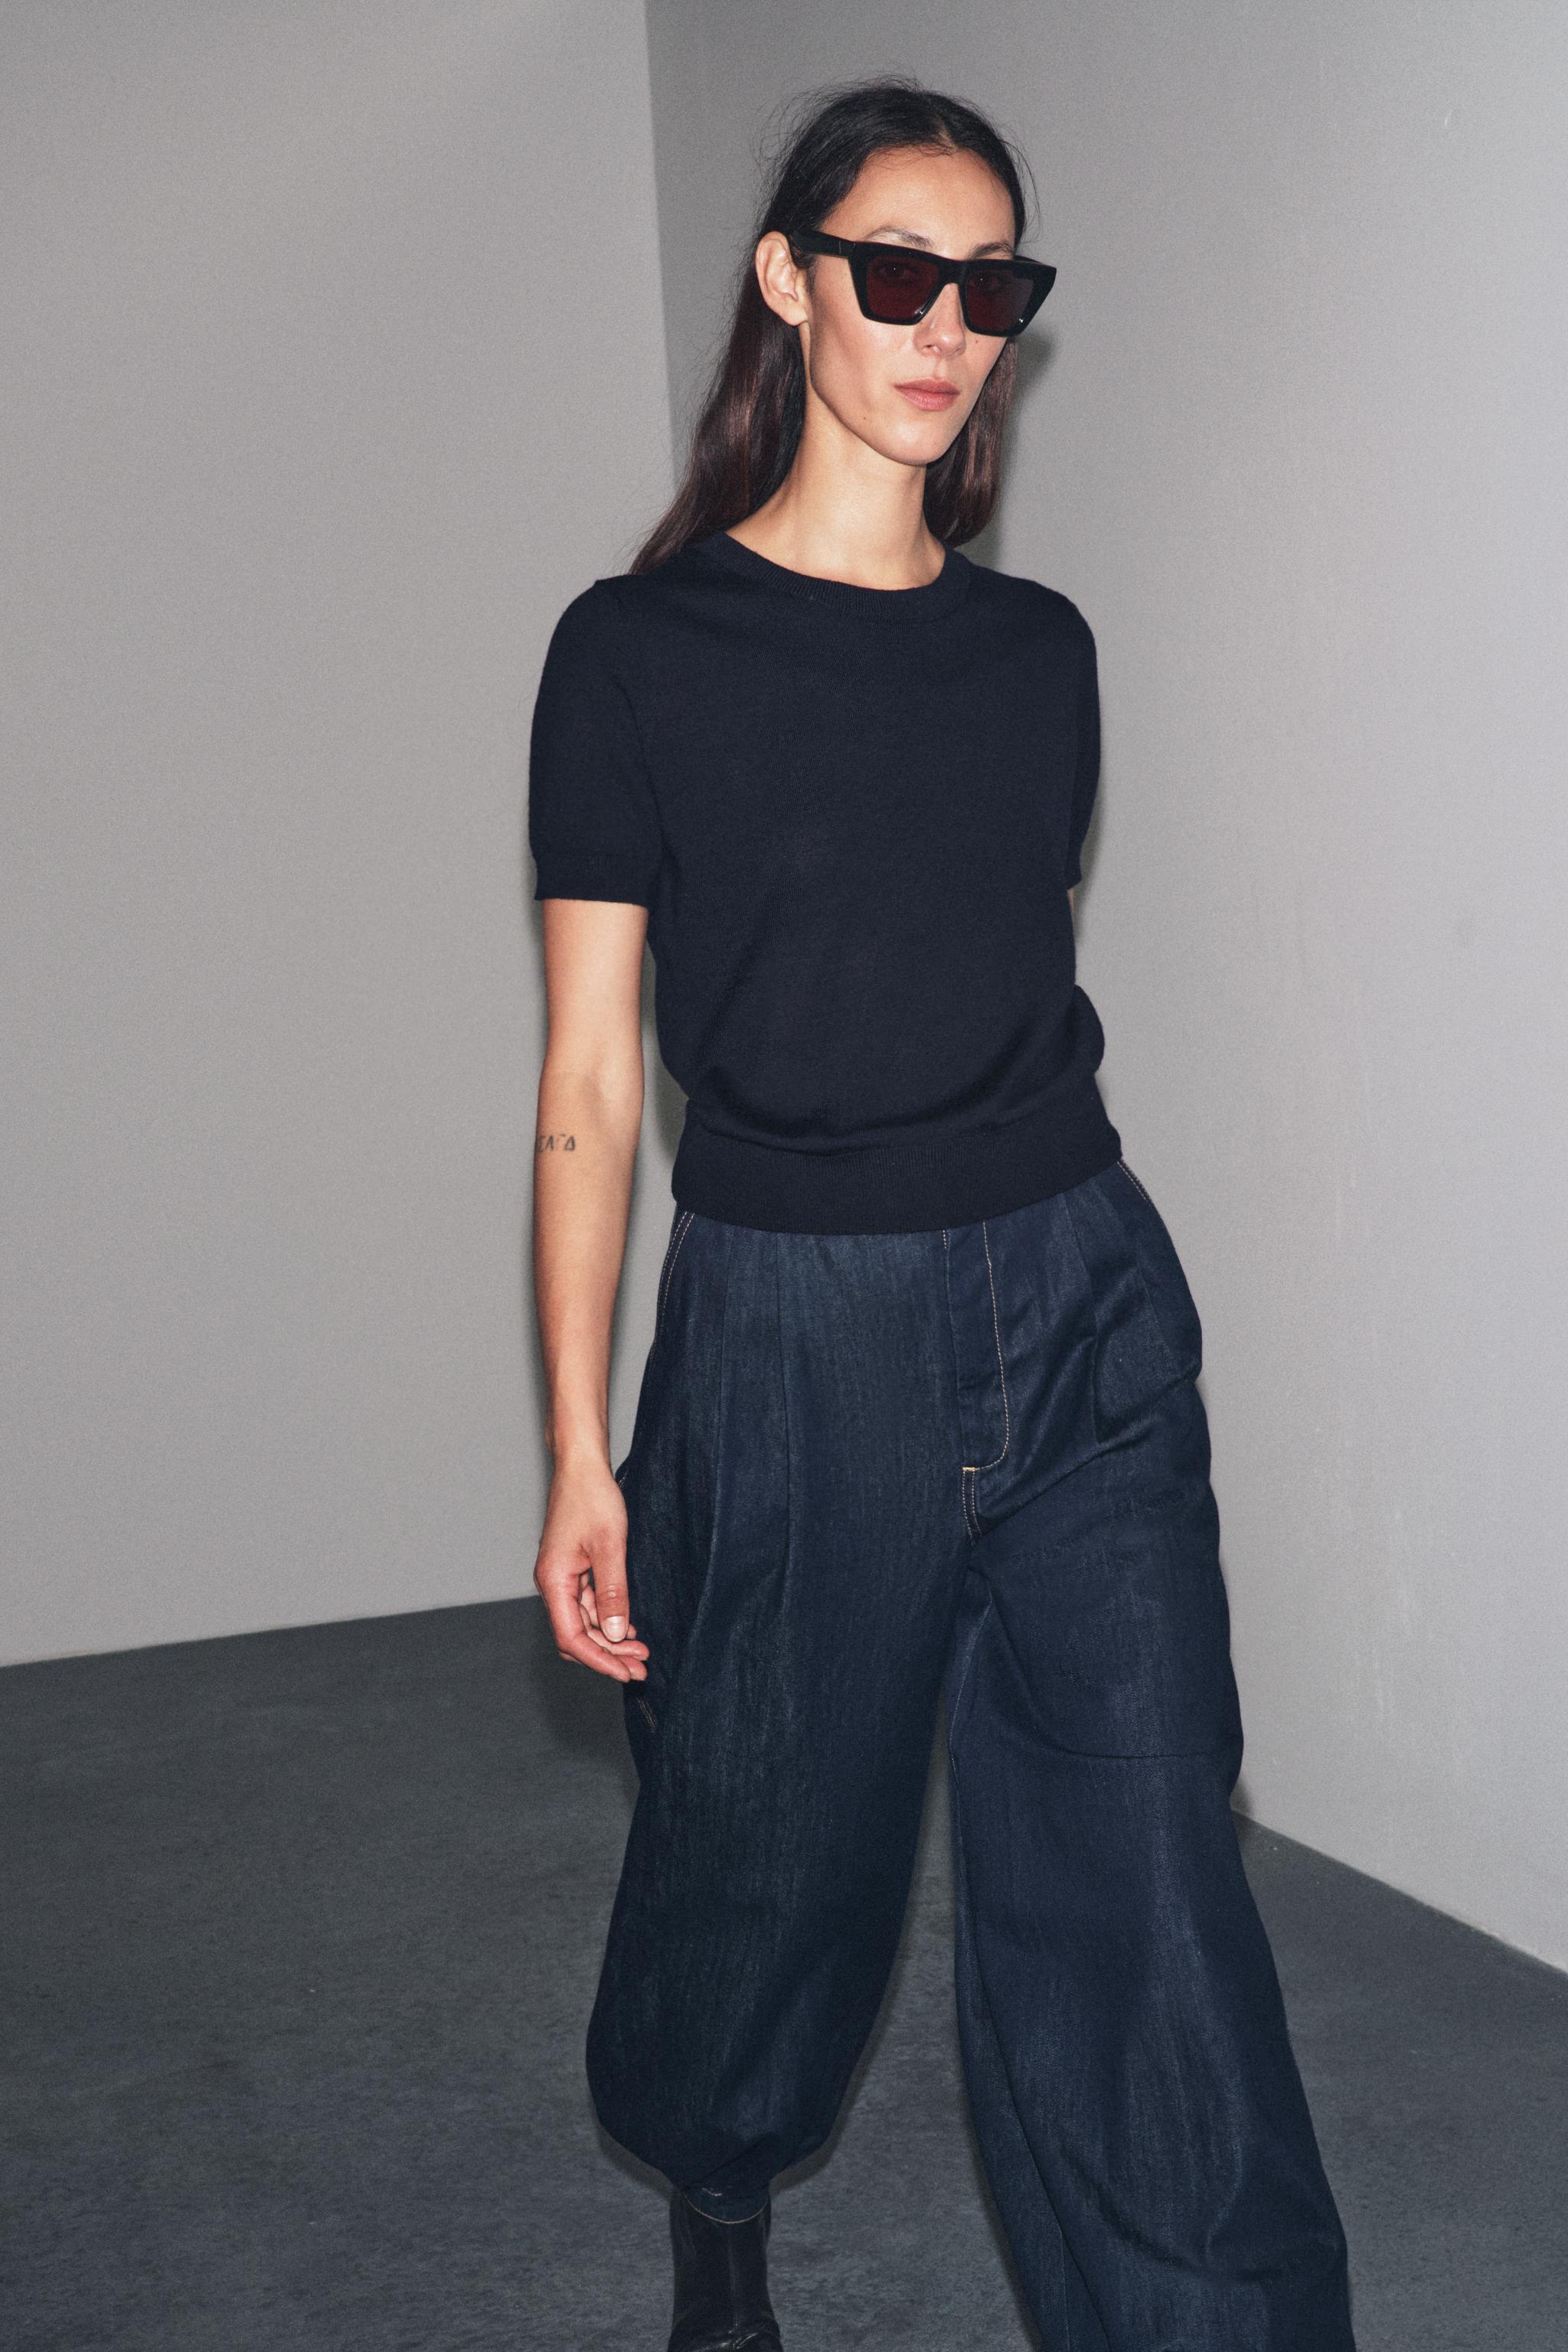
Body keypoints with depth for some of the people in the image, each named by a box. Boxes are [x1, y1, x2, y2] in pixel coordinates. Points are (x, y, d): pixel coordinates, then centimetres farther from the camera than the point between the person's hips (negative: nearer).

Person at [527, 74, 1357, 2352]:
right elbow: (591, 1080, -4)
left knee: (1151, 1893, 0)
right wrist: (581, 1450, -5)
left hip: (1085, 1310, 3)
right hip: (799, 1333, -3)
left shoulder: (1036, 647, 9)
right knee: (776, 1843, 14)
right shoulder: (640, 649, -4)